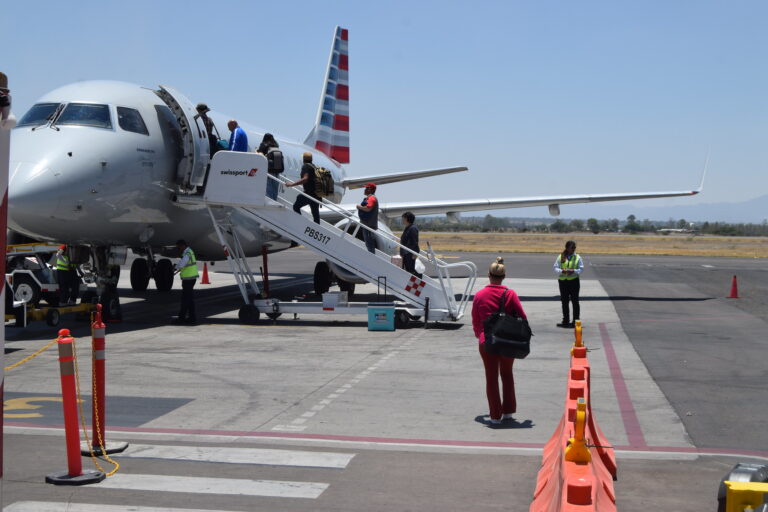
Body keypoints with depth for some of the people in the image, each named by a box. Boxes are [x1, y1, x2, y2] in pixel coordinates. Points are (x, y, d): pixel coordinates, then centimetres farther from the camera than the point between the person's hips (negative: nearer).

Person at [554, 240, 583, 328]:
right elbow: (556, 268, 2)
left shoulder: (577, 257, 1)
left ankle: (575, 321, 6)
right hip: (562, 281, 2)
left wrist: (574, 271, -18)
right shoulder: (561, 257, 3)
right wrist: (562, 271, -17)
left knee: (575, 301, -1)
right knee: (564, 302, 10)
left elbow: (581, 269, -1)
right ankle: (566, 321, 21)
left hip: (574, 280, -2)